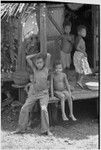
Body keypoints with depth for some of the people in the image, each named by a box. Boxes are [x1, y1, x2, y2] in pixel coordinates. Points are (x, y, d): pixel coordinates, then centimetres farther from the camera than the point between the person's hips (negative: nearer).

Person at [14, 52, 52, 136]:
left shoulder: (46, 68, 0)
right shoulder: (35, 69, 8)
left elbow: (49, 55, -9)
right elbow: (27, 58, 6)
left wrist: (42, 55, 9)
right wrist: (38, 54, 8)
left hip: (44, 94, -4)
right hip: (34, 93, 4)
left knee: (44, 109, -26)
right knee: (24, 108, -2)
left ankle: (46, 130, -19)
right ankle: (21, 128, 9)